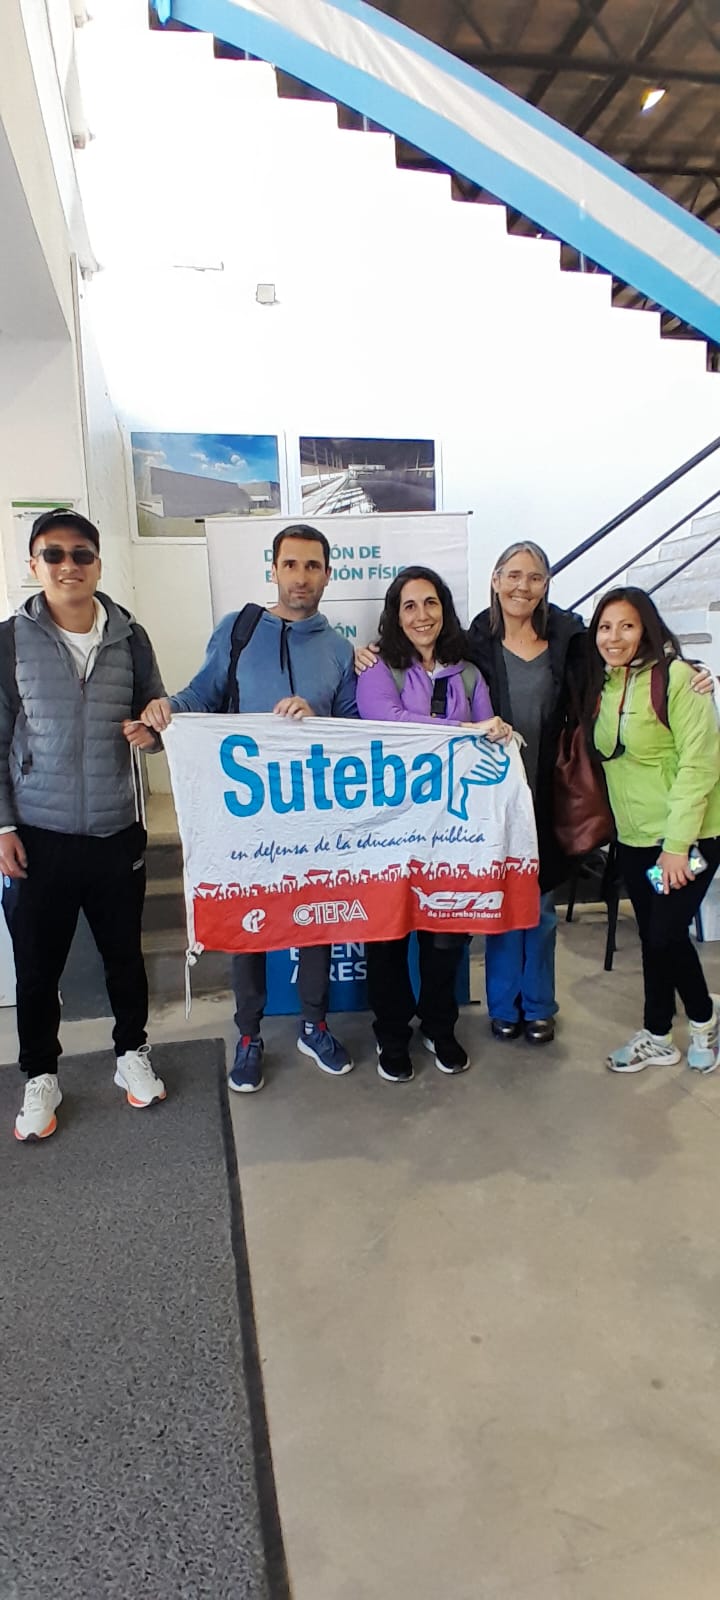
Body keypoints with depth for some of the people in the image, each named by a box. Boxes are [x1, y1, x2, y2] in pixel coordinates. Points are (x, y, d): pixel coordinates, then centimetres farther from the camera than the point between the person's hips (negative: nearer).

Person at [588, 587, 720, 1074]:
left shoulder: (675, 676, -16)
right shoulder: (602, 687, 6)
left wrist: (678, 843, -21)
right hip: (634, 837, 6)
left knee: (667, 933, -6)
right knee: (652, 937, 13)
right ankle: (658, 1037, 28)